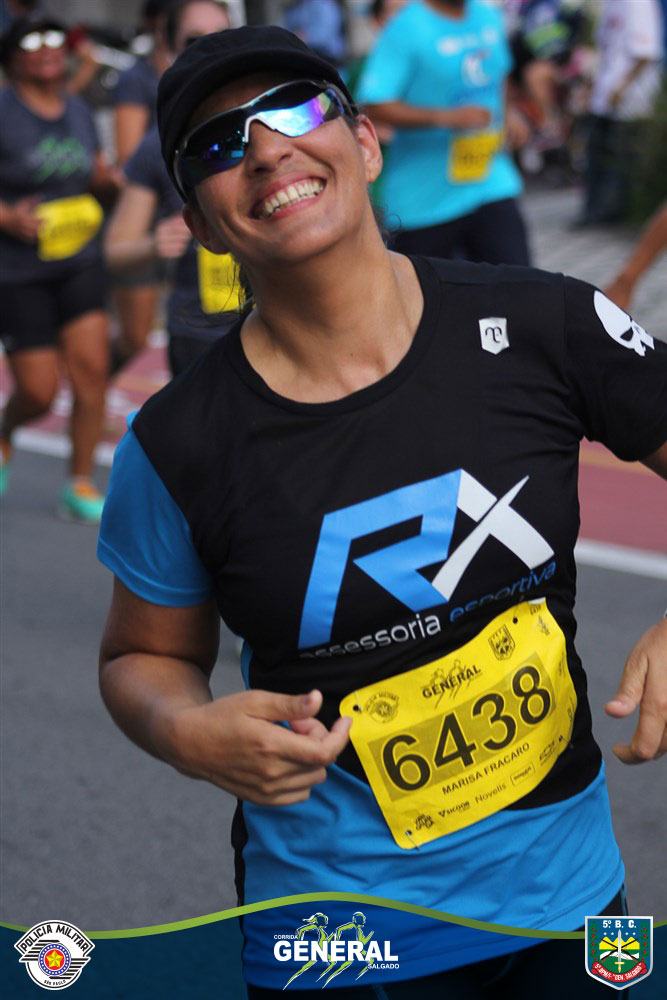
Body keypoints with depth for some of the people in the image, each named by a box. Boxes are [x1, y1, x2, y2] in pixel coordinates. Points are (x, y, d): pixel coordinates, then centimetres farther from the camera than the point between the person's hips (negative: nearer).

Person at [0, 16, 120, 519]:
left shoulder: (79, 111, 7)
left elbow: (100, 175, 18)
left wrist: (113, 181, -5)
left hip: (80, 263, 5)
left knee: (92, 367, -7)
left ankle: (80, 485, 6)